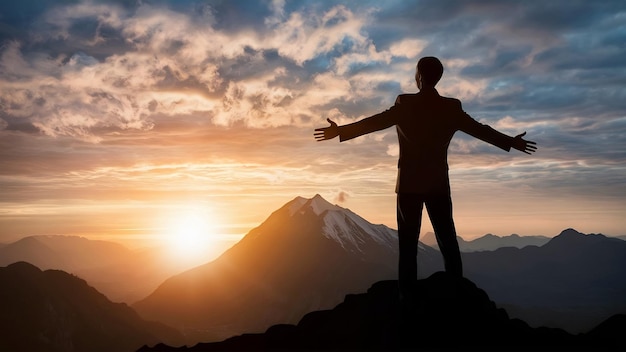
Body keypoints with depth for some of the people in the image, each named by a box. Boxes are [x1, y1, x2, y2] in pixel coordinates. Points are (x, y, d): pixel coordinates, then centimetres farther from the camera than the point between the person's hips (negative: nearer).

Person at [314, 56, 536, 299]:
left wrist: (340, 131, 1)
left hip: (409, 184, -2)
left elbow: (375, 122, -6)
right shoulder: (452, 108, 3)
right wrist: (512, 142, 24)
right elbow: (480, 129, 11)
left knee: (408, 244, 0)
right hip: (439, 184, 3)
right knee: (448, 242, 6)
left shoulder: (405, 104, -6)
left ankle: (408, 299, -2)